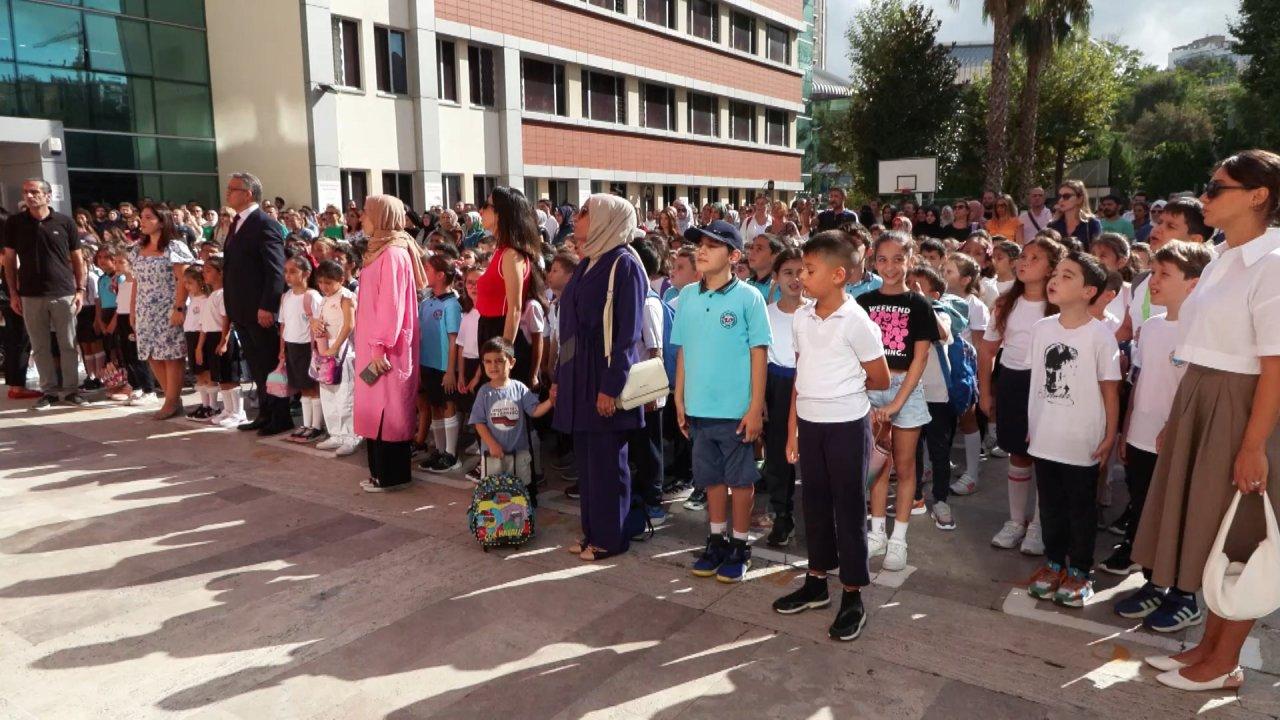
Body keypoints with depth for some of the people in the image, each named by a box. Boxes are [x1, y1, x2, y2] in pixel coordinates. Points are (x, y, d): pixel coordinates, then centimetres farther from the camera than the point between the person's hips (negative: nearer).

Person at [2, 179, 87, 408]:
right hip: (30, 295, 1)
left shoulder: (65, 222, 0)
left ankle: (71, 389, 12)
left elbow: (77, 258, 6)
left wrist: (80, 289, -1)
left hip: (63, 293, -1)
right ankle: (49, 390, 15)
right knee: (40, 346, 6)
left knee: (68, 345, 4)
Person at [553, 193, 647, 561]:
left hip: (605, 378, -8)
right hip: (579, 376, 8)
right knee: (585, 458, 13)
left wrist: (611, 386, -20)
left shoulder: (624, 265, -11)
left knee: (607, 461, 1)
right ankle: (592, 531, 24)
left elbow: (627, 332, -16)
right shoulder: (586, 265, 14)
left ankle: (611, 537, 14)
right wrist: (560, 377, 17)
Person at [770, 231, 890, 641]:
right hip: (808, 423, 6)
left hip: (846, 425, -5)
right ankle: (816, 582, 31)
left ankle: (853, 598, 16)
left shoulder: (855, 320, -13)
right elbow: (800, 375, 9)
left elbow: (881, 380, -4)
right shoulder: (801, 318, 4)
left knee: (848, 508, 4)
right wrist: (792, 429, 7)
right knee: (814, 503, 15)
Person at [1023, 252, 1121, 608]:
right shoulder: (1041, 328, 1)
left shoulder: (1100, 334, -12)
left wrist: (1110, 436, -5)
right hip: (1044, 437, 4)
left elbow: (1110, 389, -7)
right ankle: (1054, 562, 32)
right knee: (1050, 505, 16)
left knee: (1081, 508, 10)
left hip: (1082, 441, -4)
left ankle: (1079, 571, 25)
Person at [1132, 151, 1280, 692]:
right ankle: (1208, 645, 31)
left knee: (1236, 541, 5)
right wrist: (1174, 421, 12)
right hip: (1197, 403, 8)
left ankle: (1225, 663, 21)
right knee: (1207, 532, 16)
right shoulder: (1221, 262, 10)